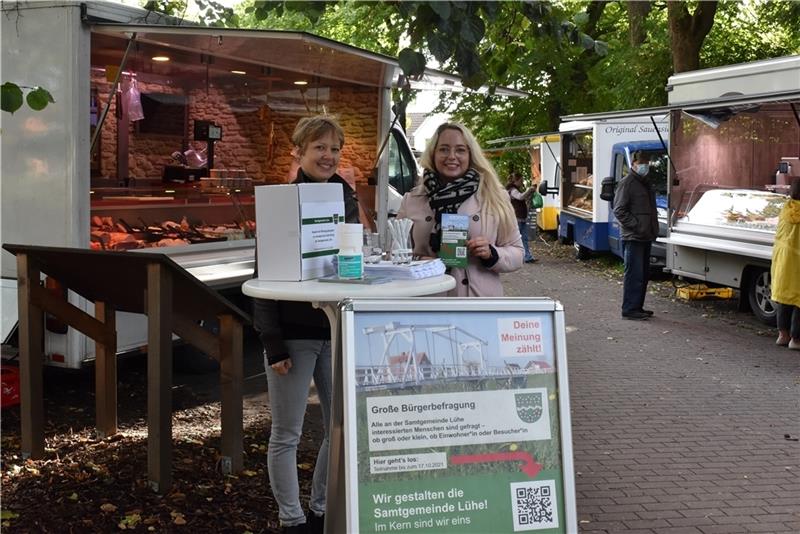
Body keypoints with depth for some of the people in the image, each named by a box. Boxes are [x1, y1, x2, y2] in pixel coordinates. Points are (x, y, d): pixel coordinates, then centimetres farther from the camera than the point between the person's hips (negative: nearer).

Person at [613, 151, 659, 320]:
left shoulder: (646, 183, 19)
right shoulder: (627, 183, -9)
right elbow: (619, 210, -15)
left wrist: (654, 229, 15)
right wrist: (636, 225, -18)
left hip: (645, 237, 9)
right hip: (632, 237, -9)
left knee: (644, 274, 13)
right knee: (634, 273, -9)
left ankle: (638, 307, 21)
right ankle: (629, 309, -5)